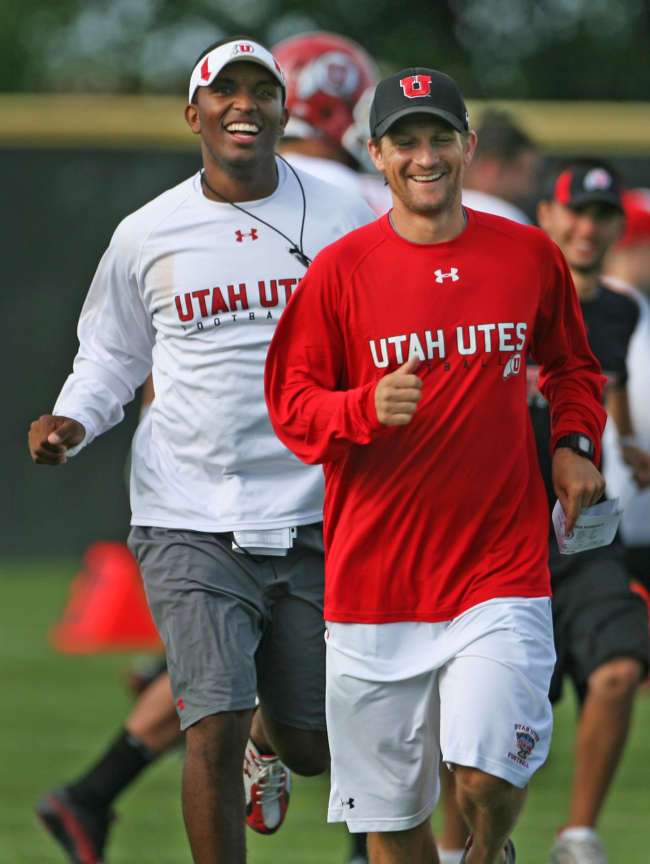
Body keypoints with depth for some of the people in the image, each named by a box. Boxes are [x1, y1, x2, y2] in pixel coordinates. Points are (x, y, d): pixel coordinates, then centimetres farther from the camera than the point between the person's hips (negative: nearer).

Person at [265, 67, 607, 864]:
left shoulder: (529, 255, 6)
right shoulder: (340, 269, 0)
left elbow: (572, 366, 23)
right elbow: (291, 404, 0)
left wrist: (574, 444, 6)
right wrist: (368, 406, -19)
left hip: (500, 571, 0)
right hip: (373, 581, 0)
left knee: (488, 779, -15)